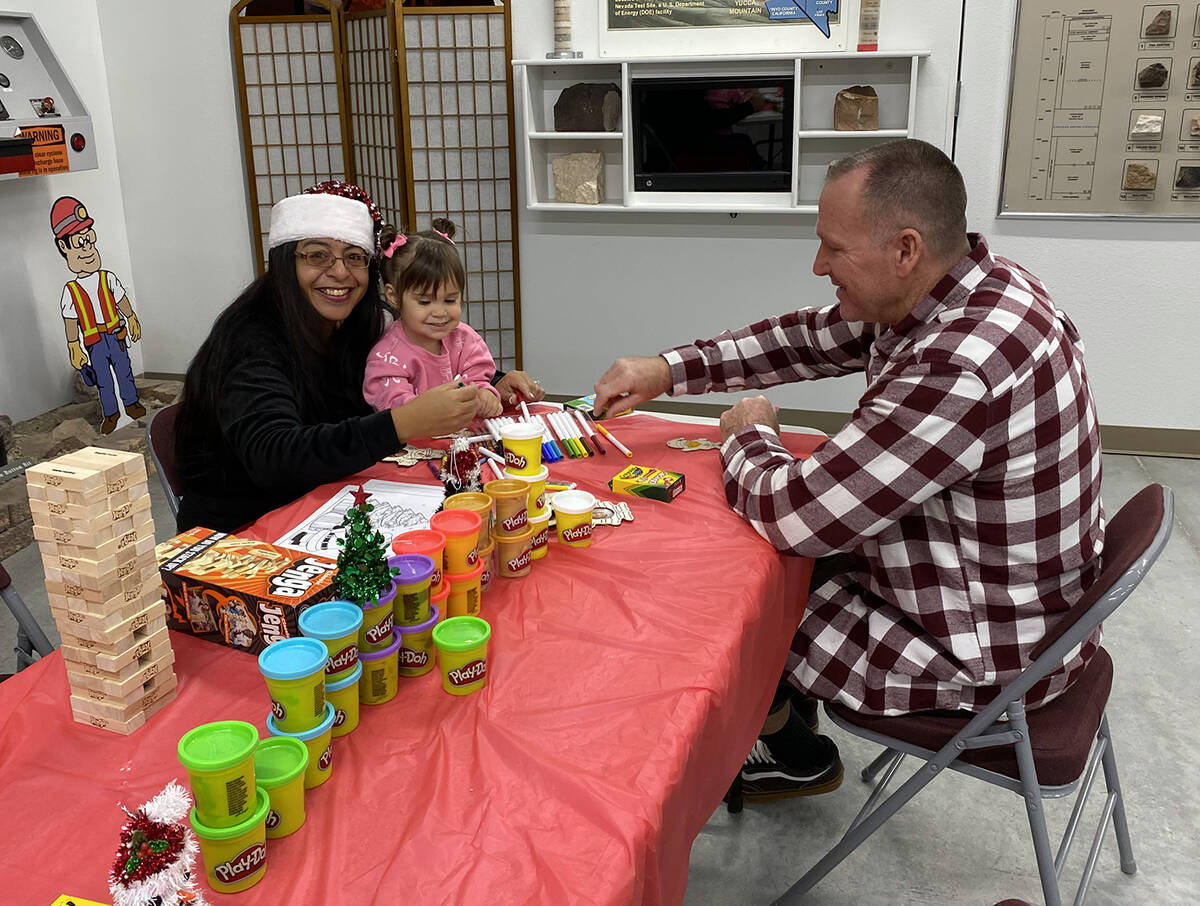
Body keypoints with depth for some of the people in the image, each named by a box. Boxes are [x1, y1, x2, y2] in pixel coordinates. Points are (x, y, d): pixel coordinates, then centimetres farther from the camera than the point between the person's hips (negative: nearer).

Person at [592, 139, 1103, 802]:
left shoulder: (960, 369, -36)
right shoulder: (979, 284, -5)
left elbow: (793, 514, -31)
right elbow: (811, 338, 5)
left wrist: (749, 436, -9)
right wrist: (669, 371, 0)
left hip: (985, 656, -9)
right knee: (769, 560, 20)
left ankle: (795, 758, 34)